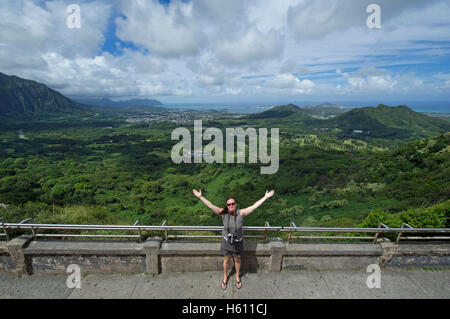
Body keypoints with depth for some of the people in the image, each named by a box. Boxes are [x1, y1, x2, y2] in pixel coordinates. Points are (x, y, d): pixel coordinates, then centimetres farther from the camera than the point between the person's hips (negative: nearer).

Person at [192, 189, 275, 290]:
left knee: (237, 259, 21)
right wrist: (200, 197, -29)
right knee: (227, 259, 20)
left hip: (238, 242, 0)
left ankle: (237, 276, 49)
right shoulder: (224, 213, -19)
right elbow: (211, 206, -24)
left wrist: (265, 197, -24)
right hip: (226, 241, 0)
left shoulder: (241, 213, -20)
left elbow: (254, 206, -21)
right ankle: (225, 277, 47)